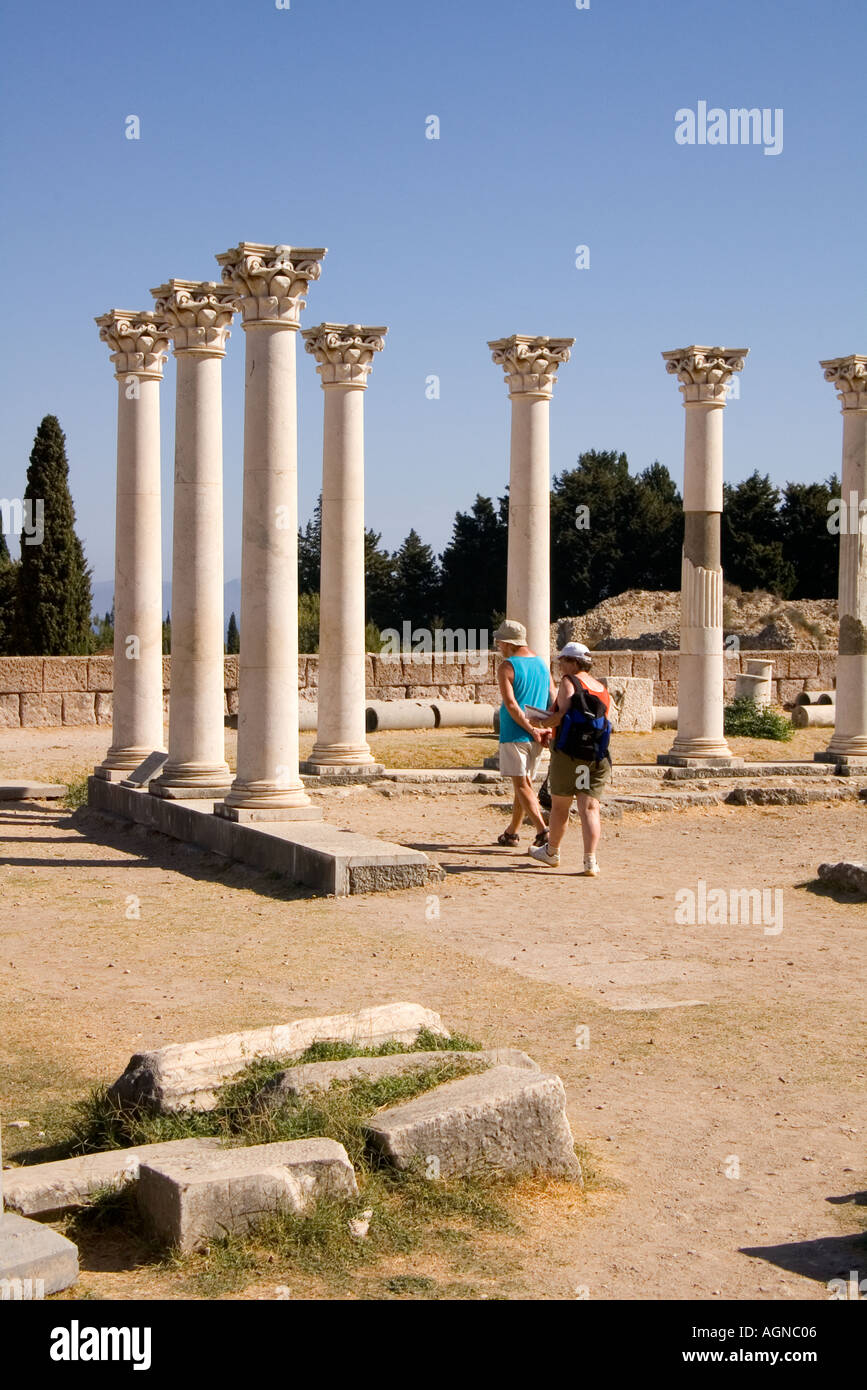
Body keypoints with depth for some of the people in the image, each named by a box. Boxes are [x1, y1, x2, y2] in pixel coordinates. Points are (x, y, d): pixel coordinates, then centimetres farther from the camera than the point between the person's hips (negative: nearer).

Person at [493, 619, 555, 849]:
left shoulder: (506, 667, -9)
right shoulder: (541, 664, 11)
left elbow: (511, 704, -19)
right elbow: (554, 701, 7)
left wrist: (531, 729, -17)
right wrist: (547, 730, -1)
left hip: (514, 734, -7)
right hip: (536, 737, 7)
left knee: (522, 785, -5)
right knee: (525, 782, 16)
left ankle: (543, 830, -19)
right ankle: (511, 832, 26)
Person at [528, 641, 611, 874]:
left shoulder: (569, 682, -4)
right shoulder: (602, 689, 16)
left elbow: (562, 715, -16)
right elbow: (604, 722, 16)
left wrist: (542, 723, 2)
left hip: (569, 752, -5)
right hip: (597, 755, 5)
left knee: (560, 806, 11)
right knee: (589, 807, 1)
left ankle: (552, 852, 27)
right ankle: (591, 860, -10)